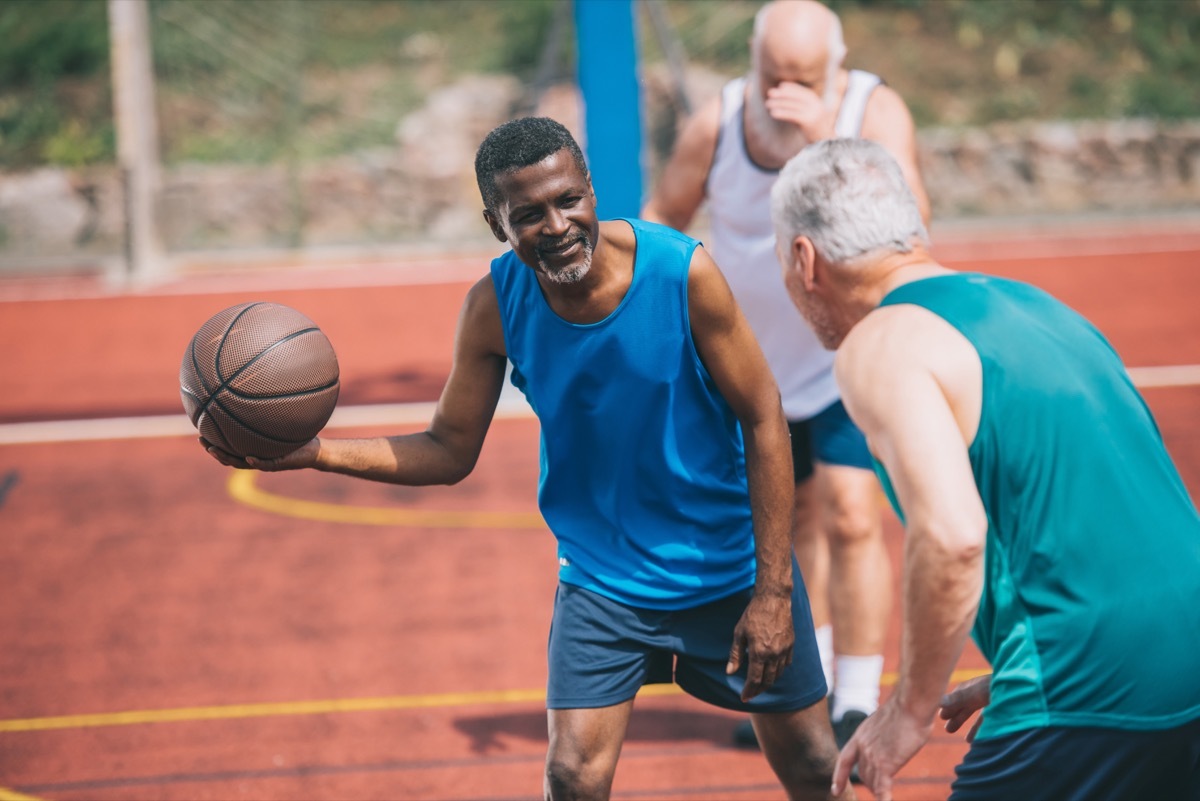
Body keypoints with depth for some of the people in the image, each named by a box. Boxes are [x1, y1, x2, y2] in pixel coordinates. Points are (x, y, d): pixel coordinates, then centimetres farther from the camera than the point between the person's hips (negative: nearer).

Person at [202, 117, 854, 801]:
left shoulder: (684, 272, -22)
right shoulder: (495, 307, -14)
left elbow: (764, 422, -14)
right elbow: (449, 452, -3)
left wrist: (773, 591, -16)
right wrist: (311, 453, -19)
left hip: (731, 565, -1)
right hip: (603, 576, 1)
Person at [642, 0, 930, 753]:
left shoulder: (876, 111, -22)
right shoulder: (717, 124, -13)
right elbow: (661, 218, 4)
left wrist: (830, 140, -44)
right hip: (761, 360, 4)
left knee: (850, 517, -15)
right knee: (794, 522, 15)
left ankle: (859, 705, -6)